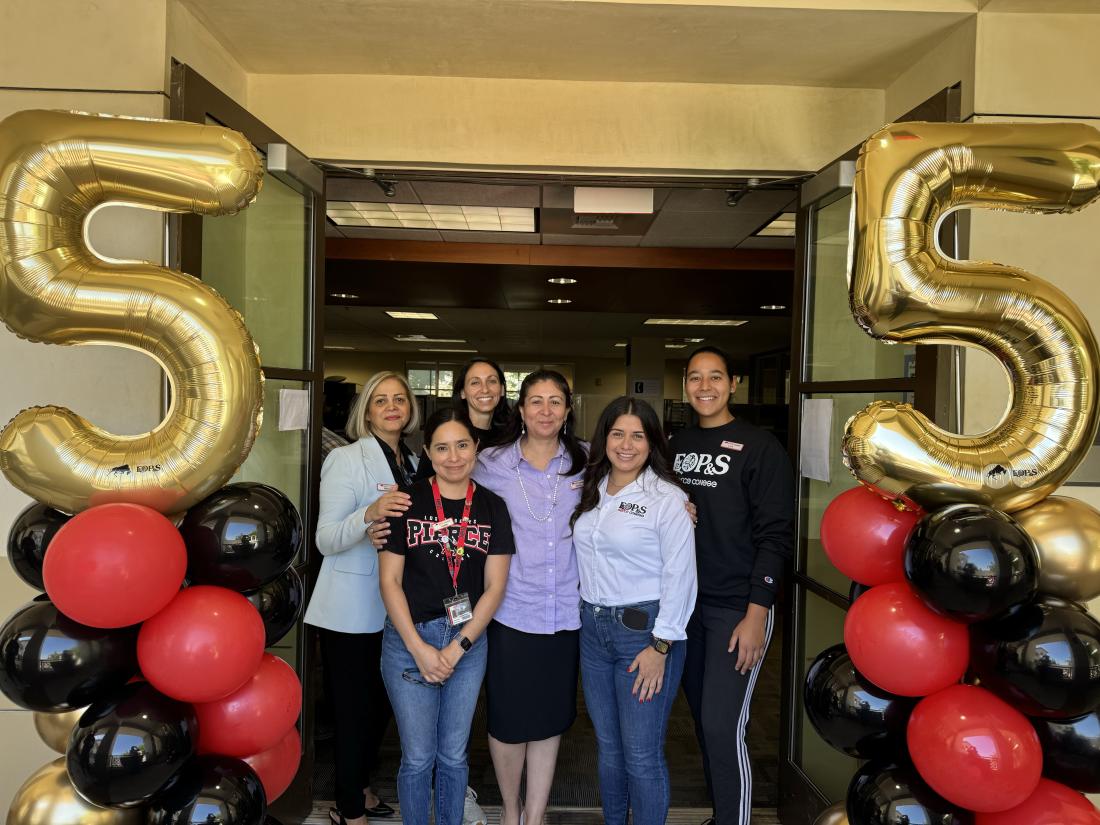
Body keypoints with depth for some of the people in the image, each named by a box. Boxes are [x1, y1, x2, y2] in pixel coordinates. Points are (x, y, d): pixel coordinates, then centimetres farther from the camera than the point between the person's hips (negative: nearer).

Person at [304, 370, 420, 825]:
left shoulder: (412, 462, 8)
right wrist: (369, 514, -33)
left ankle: (359, 788, 39)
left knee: (382, 704, 17)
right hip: (351, 612, -6)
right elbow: (326, 540, -18)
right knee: (355, 709, 3)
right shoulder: (346, 459, -10)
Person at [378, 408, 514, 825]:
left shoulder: (492, 508, 0)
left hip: (469, 641, 2)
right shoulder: (407, 502, -5)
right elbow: (390, 580, -5)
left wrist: (457, 648, -8)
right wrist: (419, 648, -11)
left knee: (453, 756, 14)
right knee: (418, 757, 8)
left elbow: (494, 587, -1)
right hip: (409, 640, -1)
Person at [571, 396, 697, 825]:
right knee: (608, 746, 17)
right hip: (593, 627, 6)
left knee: (641, 754, 2)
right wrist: (590, 617, 6)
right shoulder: (590, 492, 7)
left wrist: (660, 646, -14)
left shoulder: (667, 498, -10)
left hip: (644, 628, -6)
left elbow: (679, 576, -12)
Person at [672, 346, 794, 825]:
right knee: (702, 719, 14)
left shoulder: (759, 447, -7)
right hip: (686, 603, 6)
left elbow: (776, 536, -11)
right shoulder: (677, 445, 9)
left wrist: (756, 614, -16)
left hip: (736, 607, -5)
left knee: (723, 727, -6)